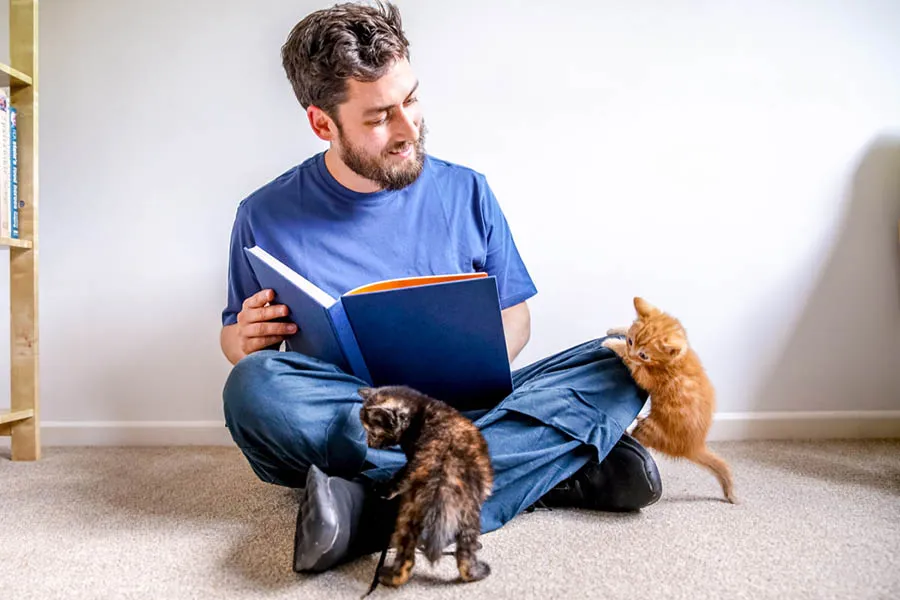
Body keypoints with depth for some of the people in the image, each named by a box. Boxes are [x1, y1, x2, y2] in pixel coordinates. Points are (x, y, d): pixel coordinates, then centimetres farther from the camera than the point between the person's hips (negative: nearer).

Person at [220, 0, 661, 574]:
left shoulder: (465, 192, 6)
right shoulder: (266, 216, 3)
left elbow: (515, 316, 11)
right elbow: (236, 338, 13)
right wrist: (246, 341, -13)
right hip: (339, 426, 0)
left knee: (620, 365, -18)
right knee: (255, 386, -33)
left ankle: (381, 514, -30)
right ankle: (551, 468, -26)